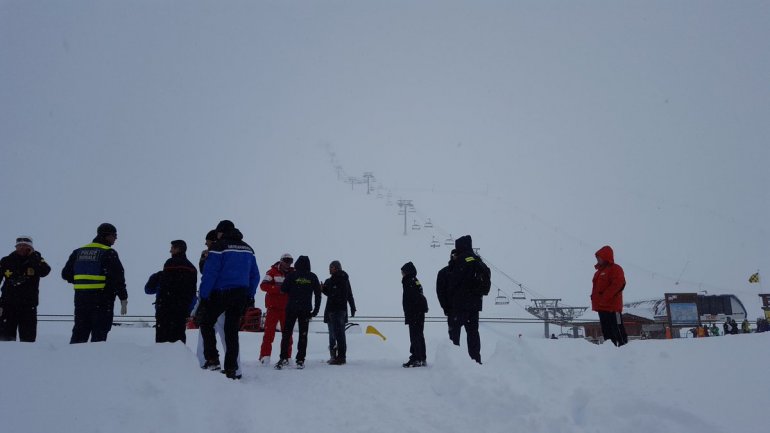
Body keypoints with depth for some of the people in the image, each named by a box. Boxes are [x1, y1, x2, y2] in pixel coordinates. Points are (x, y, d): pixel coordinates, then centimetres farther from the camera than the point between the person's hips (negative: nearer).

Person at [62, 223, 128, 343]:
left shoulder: (79, 251, 12)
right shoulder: (109, 253, -8)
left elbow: (66, 274, 14)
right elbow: (118, 278, -13)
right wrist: (124, 299, -8)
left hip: (81, 297, 6)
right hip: (102, 298, -6)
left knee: (79, 331, 14)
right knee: (99, 334, -1)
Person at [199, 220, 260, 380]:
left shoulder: (219, 247, -7)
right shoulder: (248, 249, 13)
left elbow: (210, 273, -13)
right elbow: (255, 275, 14)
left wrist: (204, 295, -9)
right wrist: (249, 296, 17)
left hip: (221, 294, -5)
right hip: (241, 297, 6)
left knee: (206, 323, 12)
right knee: (232, 330, 10)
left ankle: (212, 360, 2)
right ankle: (231, 369, 8)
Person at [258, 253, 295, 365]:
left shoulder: (293, 273, 8)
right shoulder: (273, 272, -2)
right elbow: (263, 285, -14)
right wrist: (278, 289, -26)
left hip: (287, 308, 4)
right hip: (273, 307, -4)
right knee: (269, 332, -6)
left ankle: (287, 356, 16)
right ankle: (265, 356, -2)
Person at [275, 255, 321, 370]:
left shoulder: (292, 275, -3)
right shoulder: (313, 277, 4)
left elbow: (283, 289, -5)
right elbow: (318, 294, 5)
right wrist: (316, 310, 10)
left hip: (292, 308, -1)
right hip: (306, 310, 2)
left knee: (286, 333, 4)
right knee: (303, 335, 5)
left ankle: (284, 358, -5)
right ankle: (300, 360, 2)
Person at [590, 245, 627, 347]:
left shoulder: (615, 269, -6)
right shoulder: (599, 271, 21)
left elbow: (618, 284, -18)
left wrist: (604, 297, -22)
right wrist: (595, 298, 11)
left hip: (612, 306, -9)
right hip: (602, 307, 9)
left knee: (617, 330, -10)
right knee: (606, 331, 10)